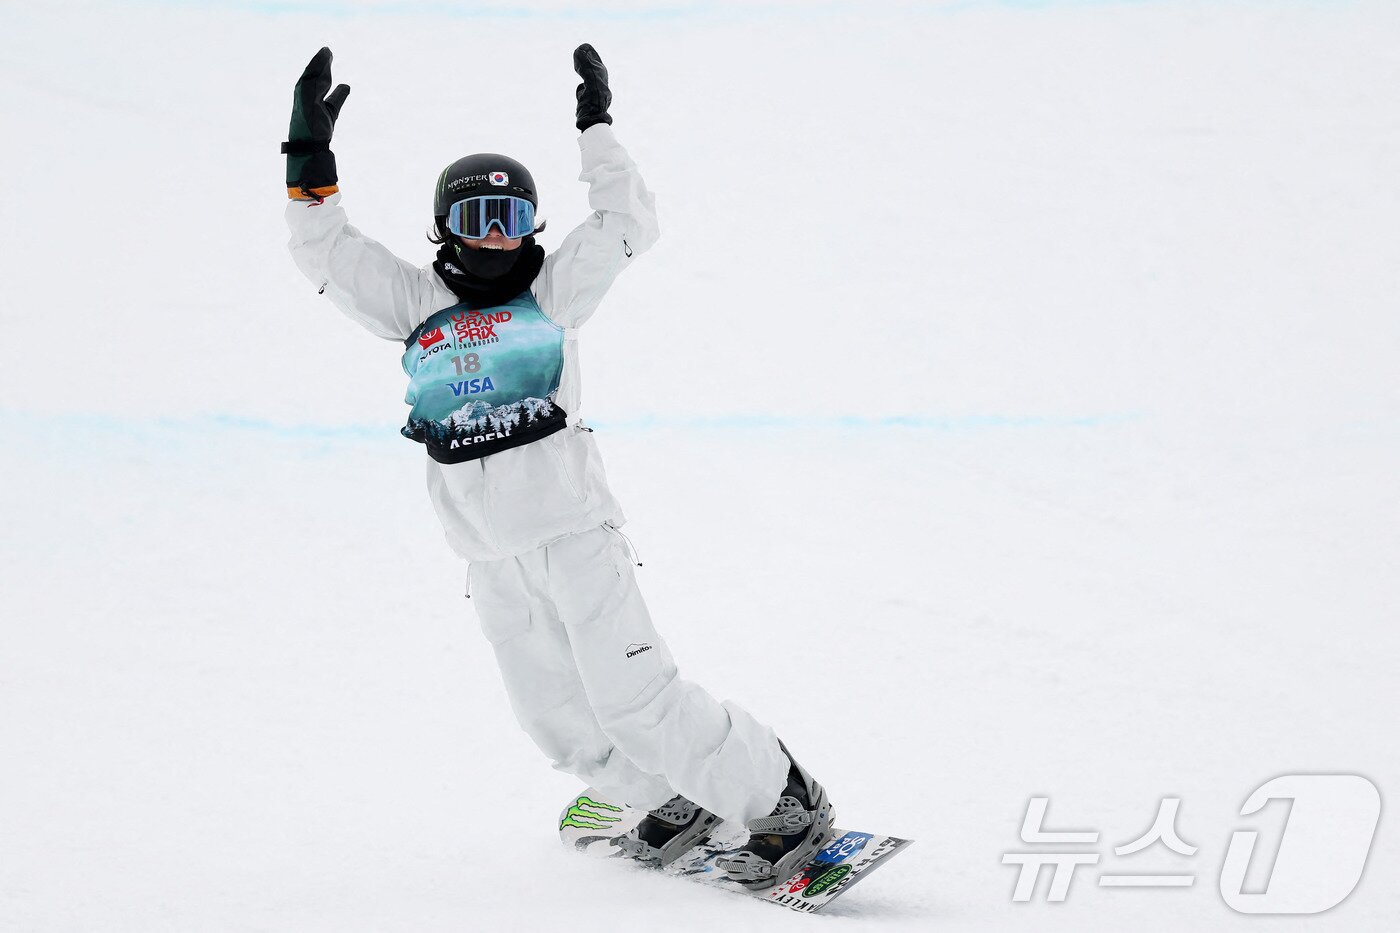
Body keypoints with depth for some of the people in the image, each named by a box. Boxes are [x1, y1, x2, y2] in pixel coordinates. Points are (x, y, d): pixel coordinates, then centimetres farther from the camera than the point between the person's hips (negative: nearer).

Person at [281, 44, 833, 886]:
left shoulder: (551, 293, 5)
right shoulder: (416, 303, 11)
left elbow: (629, 226, 3)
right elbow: (326, 251, 8)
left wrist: (598, 132, 1)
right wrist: (311, 157, -3)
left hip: (574, 531, -4)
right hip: (491, 558, 4)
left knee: (635, 700, -11)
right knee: (561, 721, 8)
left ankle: (785, 803, -1)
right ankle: (674, 801, 28)